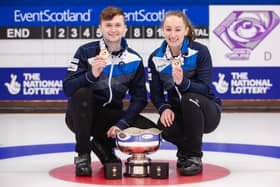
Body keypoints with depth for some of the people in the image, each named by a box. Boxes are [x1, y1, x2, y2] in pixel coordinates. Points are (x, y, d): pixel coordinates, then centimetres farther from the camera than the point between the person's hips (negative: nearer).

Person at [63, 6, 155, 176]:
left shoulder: (134, 60, -1)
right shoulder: (86, 52, -10)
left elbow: (139, 98, -1)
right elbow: (68, 88, -19)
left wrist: (122, 123, -16)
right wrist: (92, 75, -36)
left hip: (111, 115, 3)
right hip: (82, 116, -3)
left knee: (150, 130, -19)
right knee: (83, 93, -35)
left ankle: (103, 144, 9)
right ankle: (83, 155, -18)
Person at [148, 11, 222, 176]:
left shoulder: (200, 52, -13)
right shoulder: (155, 58, -1)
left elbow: (205, 88, -20)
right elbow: (155, 93, 0)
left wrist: (183, 82, -39)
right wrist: (164, 108, -21)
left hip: (206, 113, -2)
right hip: (176, 112, 2)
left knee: (190, 99, -36)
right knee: (166, 129, -32)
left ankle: (194, 157, -19)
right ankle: (185, 148, 7)